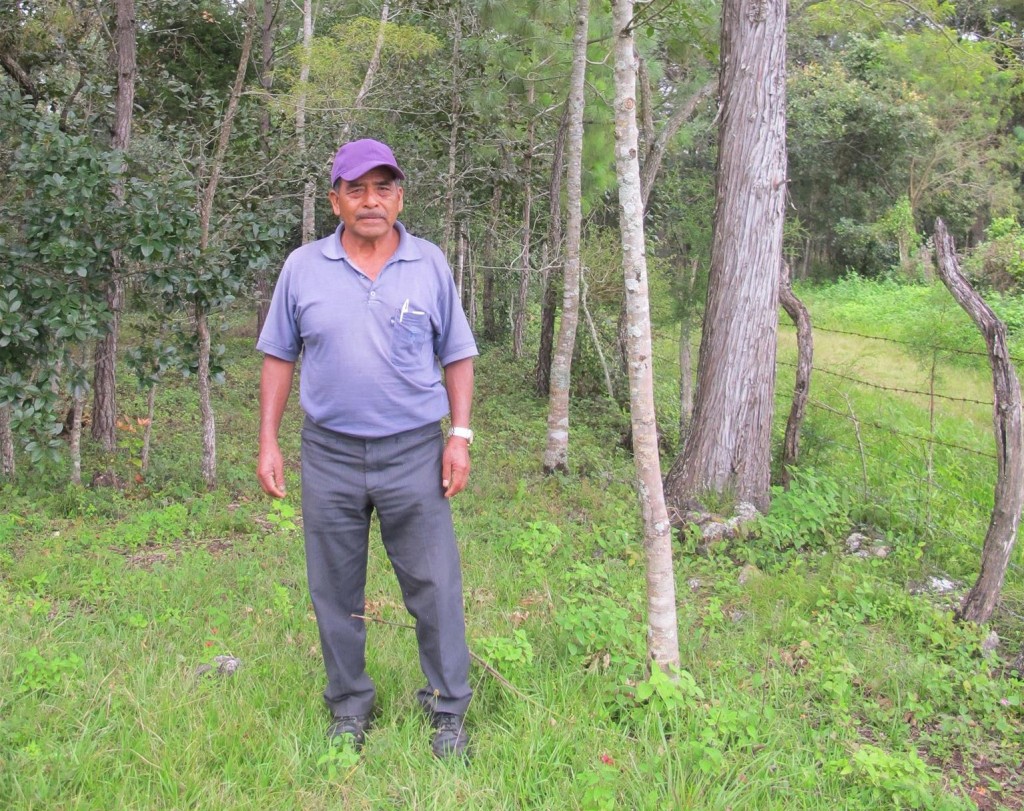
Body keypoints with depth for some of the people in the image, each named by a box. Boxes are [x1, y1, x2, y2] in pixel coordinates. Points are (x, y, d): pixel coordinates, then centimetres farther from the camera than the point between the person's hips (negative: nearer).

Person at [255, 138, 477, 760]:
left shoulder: (430, 264, 2)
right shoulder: (303, 268, 2)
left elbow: (458, 356, 6)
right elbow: (279, 358, 8)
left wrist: (461, 435, -3)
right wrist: (269, 443, 3)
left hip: (414, 452, -1)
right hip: (330, 454, 1)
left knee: (434, 587, 3)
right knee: (336, 592, 11)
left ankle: (449, 710, 19)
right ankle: (350, 707, 29)